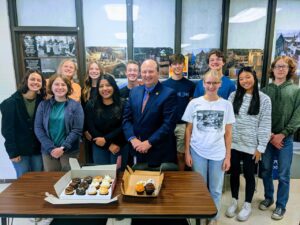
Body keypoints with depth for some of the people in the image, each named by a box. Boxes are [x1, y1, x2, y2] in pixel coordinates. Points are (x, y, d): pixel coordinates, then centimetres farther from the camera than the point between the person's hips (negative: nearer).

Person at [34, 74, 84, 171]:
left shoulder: (75, 105, -2)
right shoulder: (43, 105, 4)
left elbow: (77, 130, -7)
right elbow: (38, 128, 0)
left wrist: (63, 148, -15)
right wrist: (51, 148, -10)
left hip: (69, 151, -1)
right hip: (48, 151, 2)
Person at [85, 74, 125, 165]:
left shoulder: (122, 105, -5)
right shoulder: (91, 105, 0)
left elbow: (123, 127, -9)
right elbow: (91, 128, -5)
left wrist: (106, 139, -17)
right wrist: (109, 145, -11)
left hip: (118, 147, -1)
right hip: (99, 147, 2)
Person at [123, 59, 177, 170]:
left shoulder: (168, 94, -11)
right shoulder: (134, 92, 5)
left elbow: (169, 123, -17)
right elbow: (126, 118, 4)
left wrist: (149, 142, -17)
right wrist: (133, 139, -9)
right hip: (138, 151, 5)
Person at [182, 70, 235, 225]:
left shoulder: (226, 105, 0)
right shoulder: (194, 103, -3)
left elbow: (228, 133, 3)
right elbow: (188, 130, 1)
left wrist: (228, 156, 1)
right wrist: (187, 153, -2)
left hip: (218, 154, 1)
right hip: (197, 152, 0)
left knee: (215, 189, 13)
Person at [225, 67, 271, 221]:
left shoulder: (264, 99, -5)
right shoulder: (233, 96, 2)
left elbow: (265, 125, -5)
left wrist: (261, 147, -7)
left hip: (251, 146, -2)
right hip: (233, 144, 2)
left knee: (249, 175, 12)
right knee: (234, 173, 14)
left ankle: (247, 205, 31)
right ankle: (234, 201, 34)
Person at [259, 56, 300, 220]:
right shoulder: (265, 90, 3)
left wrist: (282, 135, -12)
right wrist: (269, 135, -9)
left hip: (285, 139, -1)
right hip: (267, 138, 2)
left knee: (283, 175, 7)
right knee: (266, 171, 13)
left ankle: (281, 205, 23)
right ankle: (268, 197, 33)